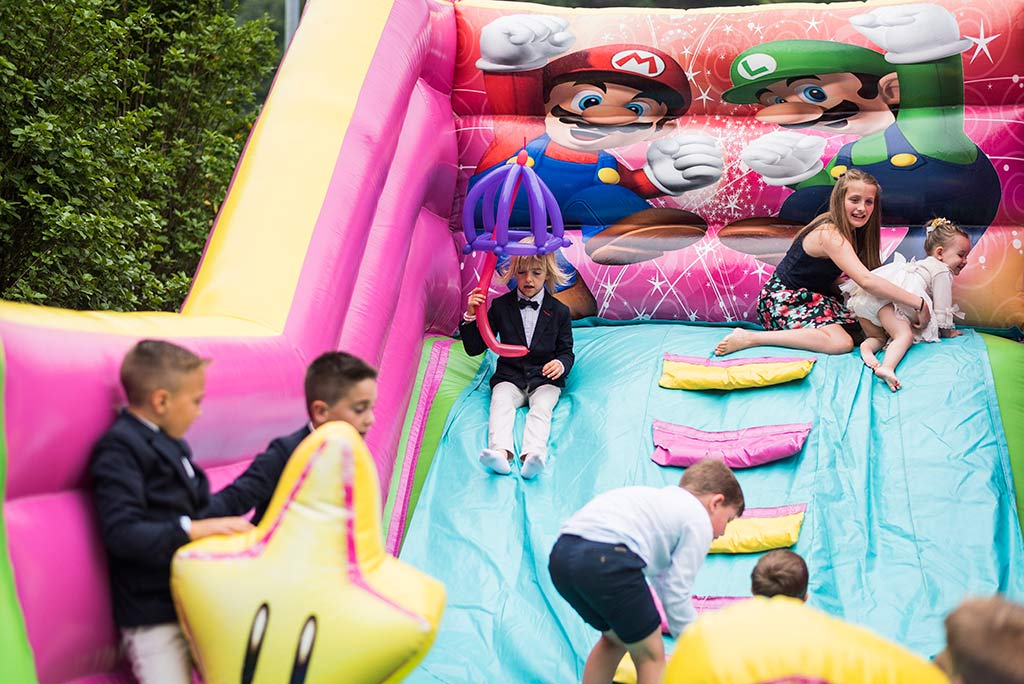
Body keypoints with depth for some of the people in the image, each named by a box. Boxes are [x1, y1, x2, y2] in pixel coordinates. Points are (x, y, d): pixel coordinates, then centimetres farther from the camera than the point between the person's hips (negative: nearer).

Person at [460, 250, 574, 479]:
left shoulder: (559, 311, 6)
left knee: (541, 408, -30)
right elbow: (474, 348, 7)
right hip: (509, 377, 0)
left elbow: (566, 351, 10)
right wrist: (471, 316, -10)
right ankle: (500, 452, -57)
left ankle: (531, 455, -56)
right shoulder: (501, 306, 6)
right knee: (501, 402, -30)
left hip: (544, 378, 0)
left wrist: (561, 363, -15)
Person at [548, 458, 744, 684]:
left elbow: (662, 581, 42)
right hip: (606, 558, -9)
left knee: (615, 638, 30)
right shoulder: (699, 521, 12)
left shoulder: (663, 500, 36)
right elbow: (677, 595, 7)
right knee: (651, 656, 9)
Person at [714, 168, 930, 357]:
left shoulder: (849, 231, 6)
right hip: (783, 299, -9)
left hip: (812, 296, 9)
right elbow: (866, 280, -36)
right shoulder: (830, 235, -25)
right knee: (841, 342, -27)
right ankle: (749, 338, -24)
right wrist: (918, 303, -33)